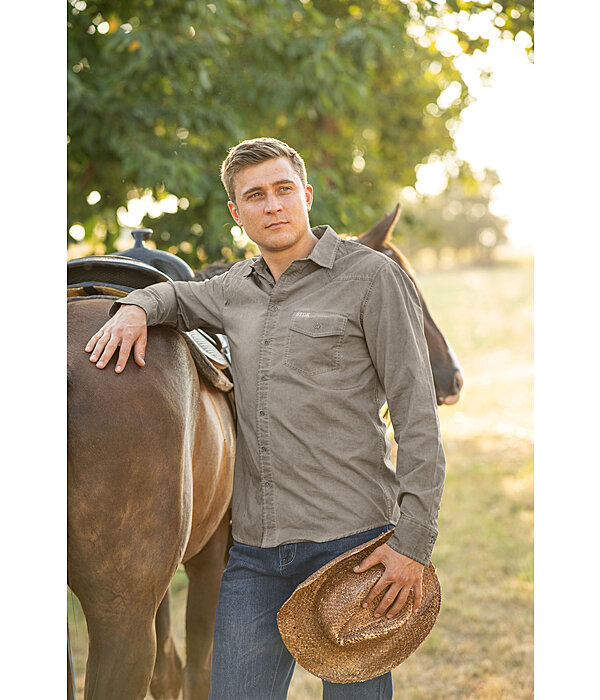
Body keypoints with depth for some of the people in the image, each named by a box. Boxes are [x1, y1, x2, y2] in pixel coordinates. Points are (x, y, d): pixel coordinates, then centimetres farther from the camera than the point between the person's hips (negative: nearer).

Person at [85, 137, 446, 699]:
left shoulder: (372, 277, -3)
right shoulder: (237, 289, 14)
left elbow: (417, 418, -6)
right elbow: (178, 296, 36)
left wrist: (414, 543, -13)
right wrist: (136, 308, 11)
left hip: (349, 540, -5)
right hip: (254, 549, 5)